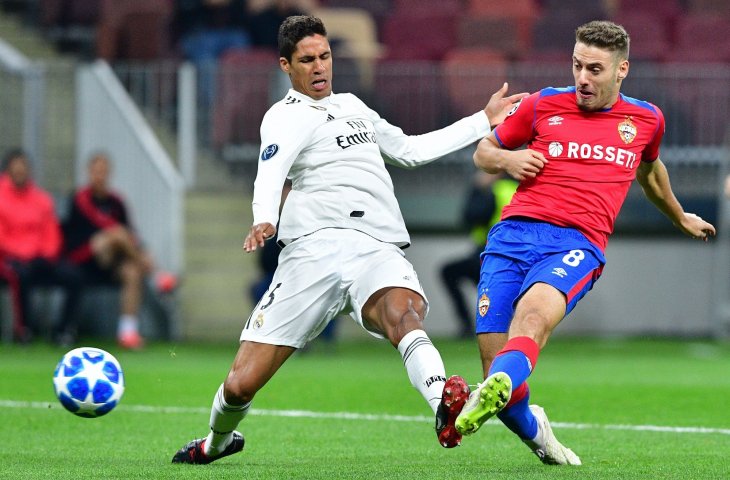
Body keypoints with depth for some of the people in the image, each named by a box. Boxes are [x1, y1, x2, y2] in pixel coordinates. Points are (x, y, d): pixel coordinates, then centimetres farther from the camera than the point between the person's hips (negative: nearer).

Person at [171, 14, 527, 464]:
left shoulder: (352, 106, 30)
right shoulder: (286, 118, 6)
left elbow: (411, 150, 41)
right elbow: (269, 173, -14)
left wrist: (484, 121, 43)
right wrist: (264, 219, -36)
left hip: (380, 250, 3)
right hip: (317, 246, -3)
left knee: (403, 313, -35)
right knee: (242, 384, -4)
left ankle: (444, 406, -62)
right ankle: (217, 442, 29)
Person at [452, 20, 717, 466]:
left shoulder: (646, 119, 18)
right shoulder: (543, 105, 14)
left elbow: (649, 169, 41)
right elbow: (483, 152, 26)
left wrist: (680, 217, 58)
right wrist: (506, 160, 2)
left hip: (578, 244, -1)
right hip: (515, 232, 1)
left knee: (533, 313, -35)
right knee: (495, 359, -11)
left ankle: (491, 397, -63)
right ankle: (533, 430, 21)